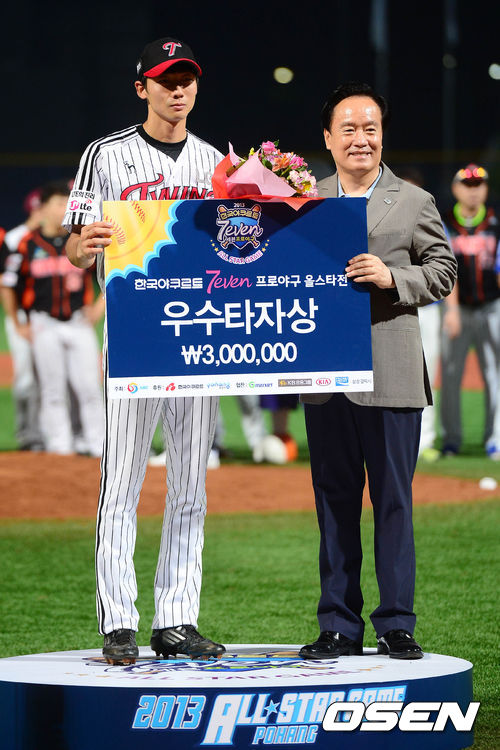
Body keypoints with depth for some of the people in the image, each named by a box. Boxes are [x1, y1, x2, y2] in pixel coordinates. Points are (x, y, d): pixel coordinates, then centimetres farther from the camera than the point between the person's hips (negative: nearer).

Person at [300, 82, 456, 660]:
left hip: (391, 374, -2)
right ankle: (338, 626, 12)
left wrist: (392, 277, -12)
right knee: (334, 501, 6)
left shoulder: (414, 202, 6)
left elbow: (442, 271, 4)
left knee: (393, 501, -1)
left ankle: (396, 624, 6)